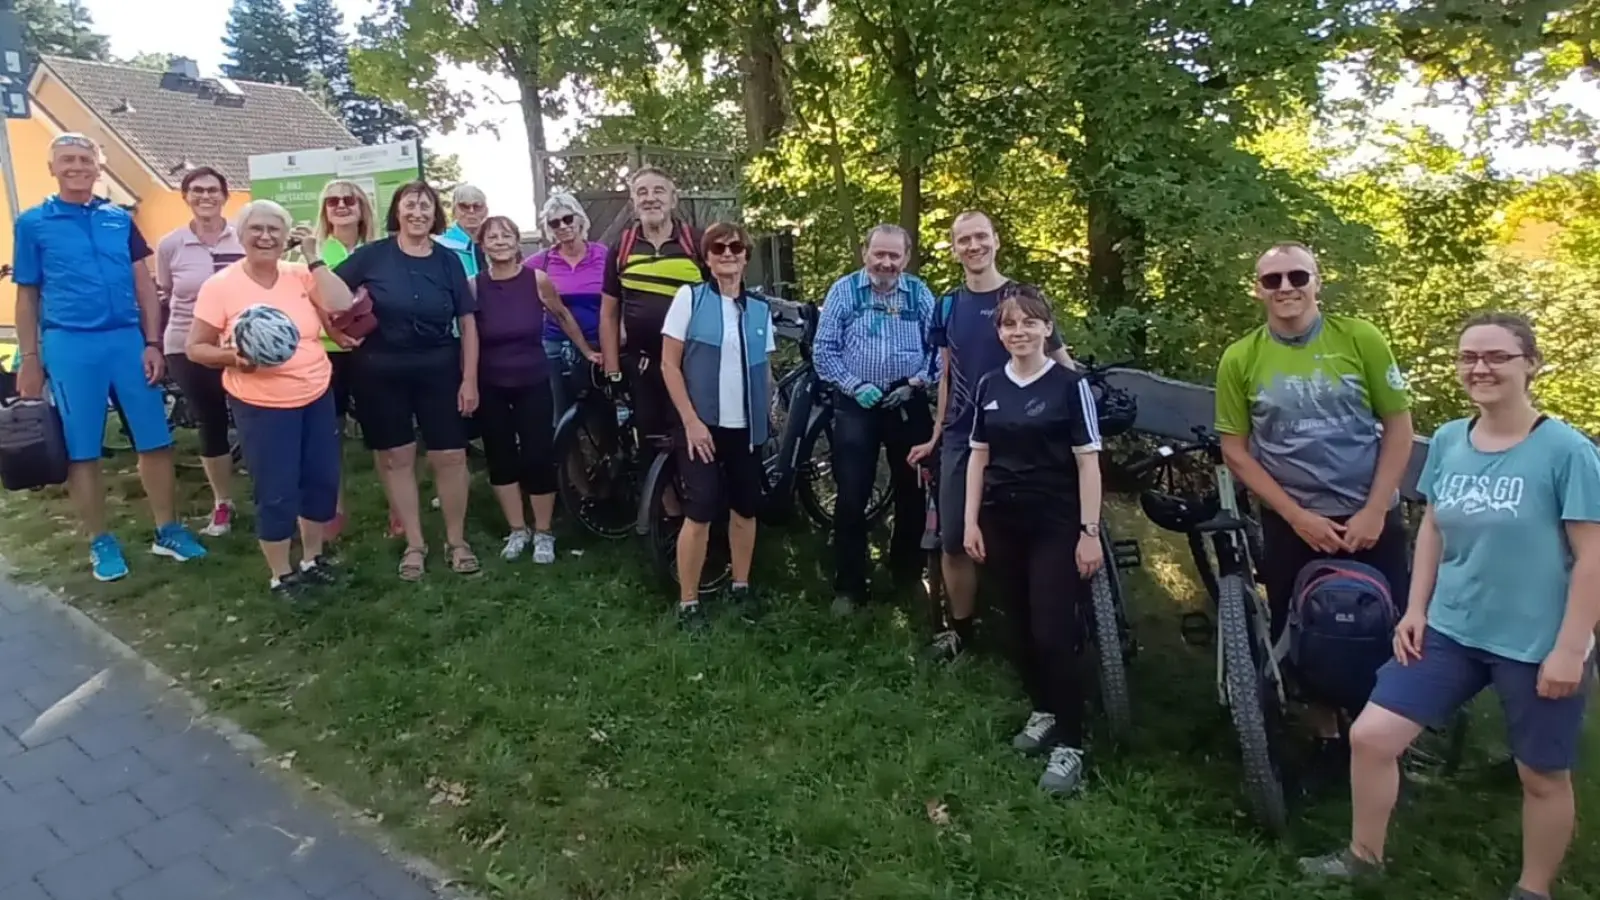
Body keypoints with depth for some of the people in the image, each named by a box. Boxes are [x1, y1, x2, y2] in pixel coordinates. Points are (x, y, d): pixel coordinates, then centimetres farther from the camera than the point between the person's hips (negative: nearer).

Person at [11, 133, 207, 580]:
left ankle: (167, 529, 18)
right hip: (69, 345, -2)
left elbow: (145, 286, 9)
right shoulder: (33, 223, 3)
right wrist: (30, 359, 1)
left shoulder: (120, 218, 9)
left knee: (155, 440, 4)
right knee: (81, 450, 4)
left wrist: (152, 344, 1)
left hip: (128, 340, 2)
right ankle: (100, 541, 16)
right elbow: (27, 297, 5)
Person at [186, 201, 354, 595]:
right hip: (261, 407, -4)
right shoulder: (220, 285, -7)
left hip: (317, 397, 4)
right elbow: (196, 348, -3)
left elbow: (343, 308, -13)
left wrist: (313, 258, -12)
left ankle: (312, 558, 34)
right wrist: (233, 358, -22)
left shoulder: (301, 276, 1)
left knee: (323, 481, 13)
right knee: (277, 494, 1)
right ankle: (281, 574, 20)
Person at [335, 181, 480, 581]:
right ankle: (414, 544, 19)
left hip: (439, 370, 1)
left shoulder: (448, 261, 0)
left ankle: (456, 540, 16)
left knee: (450, 456, -1)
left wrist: (470, 378, -3)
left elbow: (467, 322, 1)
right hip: (382, 372, 0)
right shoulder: (373, 255, -4)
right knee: (396, 457, 6)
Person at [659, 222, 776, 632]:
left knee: (745, 509, 12)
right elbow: (669, 364, -7)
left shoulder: (759, 308, 6)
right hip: (703, 426, -4)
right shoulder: (689, 298, -5)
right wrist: (691, 421, -13)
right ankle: (688, 602, 8)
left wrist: (764, 419, 5)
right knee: (700, 514, -5)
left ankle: (740, 586, 30)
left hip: (746, 428, 4)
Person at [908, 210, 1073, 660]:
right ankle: (961, 628, 20)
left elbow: (1062, 364, -3)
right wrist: (936, 435, 12)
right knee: (955, 540, 4)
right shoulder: (949, 304, 8)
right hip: (960, 439, 3)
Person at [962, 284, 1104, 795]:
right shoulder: (989, 387, 7)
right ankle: (1043, 711, 30)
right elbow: (979, 456, 10)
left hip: (1056, 525, -4)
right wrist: (970, 521, 6)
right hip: (1003, 523, 5)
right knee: (1020, 627, 11)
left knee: (1053, 633, -7)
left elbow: (1088, 461, -7)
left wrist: (1090, 531, -11)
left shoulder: (1069, 385, -6)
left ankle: (1070, 744, 4)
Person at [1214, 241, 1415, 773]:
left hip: (1369, 519, 0)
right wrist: (1297, 516, -10)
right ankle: (1327, 740, 31)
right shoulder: (1240, 359, -6)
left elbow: (1399, 427, -3)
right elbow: (1236, 451, -3)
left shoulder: (1361, 339, -7)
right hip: (1292, 524, 1)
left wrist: (1374, 512, -10)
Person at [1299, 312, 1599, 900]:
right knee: (1370, 736, 2)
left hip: (1537, 646, -4)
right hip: (1451, 631, 5)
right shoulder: (1447, 442, 1)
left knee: (1543, 776, 14)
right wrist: (1415, 609, 6)